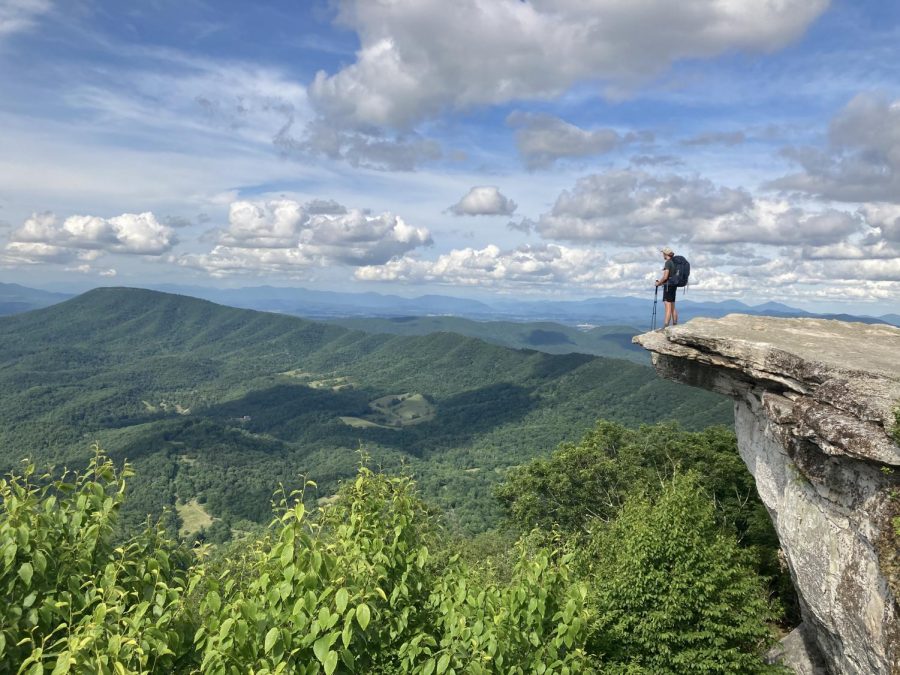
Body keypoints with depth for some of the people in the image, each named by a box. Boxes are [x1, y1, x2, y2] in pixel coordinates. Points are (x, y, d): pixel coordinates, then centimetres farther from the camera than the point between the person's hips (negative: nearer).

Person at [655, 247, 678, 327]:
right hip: (674, 285, 9)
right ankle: (675, 325, 16)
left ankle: (665, 326, -12)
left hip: (668, 285, -9)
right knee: (673, 307, 13)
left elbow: (665, 277, -18)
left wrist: (658, 283, -3)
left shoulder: (668, 263, -14)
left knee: (668, 307, -10)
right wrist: (661, 281, 19)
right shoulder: (674, 262, 12)